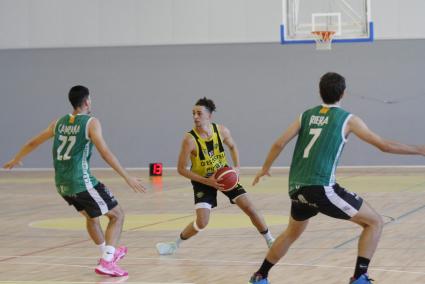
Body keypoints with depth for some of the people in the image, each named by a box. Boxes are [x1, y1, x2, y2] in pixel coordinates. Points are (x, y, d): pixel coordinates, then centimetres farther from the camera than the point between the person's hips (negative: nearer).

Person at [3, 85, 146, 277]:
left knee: (91, 217, 29)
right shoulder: (91, 123, -8)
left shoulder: (59, 122, 11)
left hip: (62, 184, 7)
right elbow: (105, 153, -18)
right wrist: (127, 178, -17)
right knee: (117, 215, 4)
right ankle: (107, 262, -8)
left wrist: (15, 160, 38)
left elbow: (33, 142, 21)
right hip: (82, 182, -7)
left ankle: (109, 253, 43)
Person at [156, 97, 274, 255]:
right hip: (203, 181, -3)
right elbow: (181, 169, -20)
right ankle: (175, 244, 10)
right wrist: (207, 181, -25)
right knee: (202, 223, -14)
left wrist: (236, 167, -9)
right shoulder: (190, 139, -26)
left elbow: (232, 147, 7)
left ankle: (270, 241, 18)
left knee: (249, 208, -2)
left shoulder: (221, 131, -16)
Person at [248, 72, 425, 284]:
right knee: (374, 222, 5)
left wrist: (265, 169, 27)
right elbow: (384, 145, 1)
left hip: (297, 188, 6)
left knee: (292, 233, 32)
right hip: (321, 188, -6)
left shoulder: (306, 115, 15)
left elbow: (279, 144, 11)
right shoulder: (348, 119, 2)